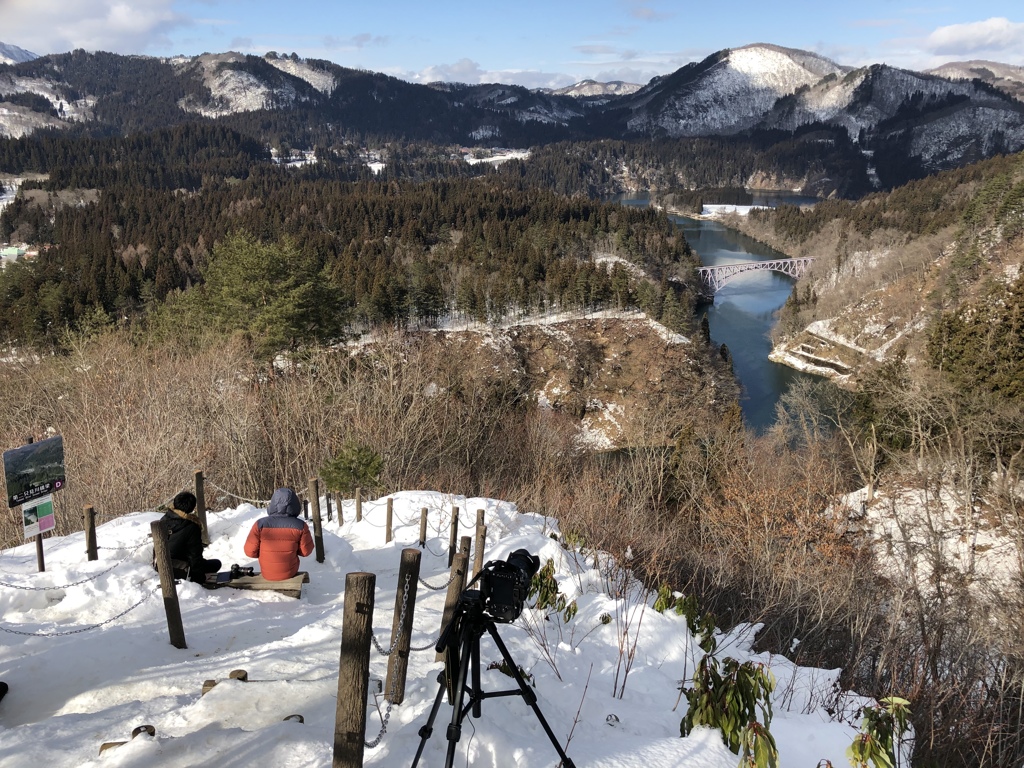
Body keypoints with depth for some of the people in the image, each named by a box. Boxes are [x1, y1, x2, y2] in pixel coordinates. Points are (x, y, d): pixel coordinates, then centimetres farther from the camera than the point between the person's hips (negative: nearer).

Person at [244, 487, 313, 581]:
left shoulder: (260, 524, -18)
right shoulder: (300, 526, -17)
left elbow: (250, 551, -12)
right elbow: (306, 551, -8)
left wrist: (264, 552, 8)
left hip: (267, 574, 0)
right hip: (290, 572, 0)